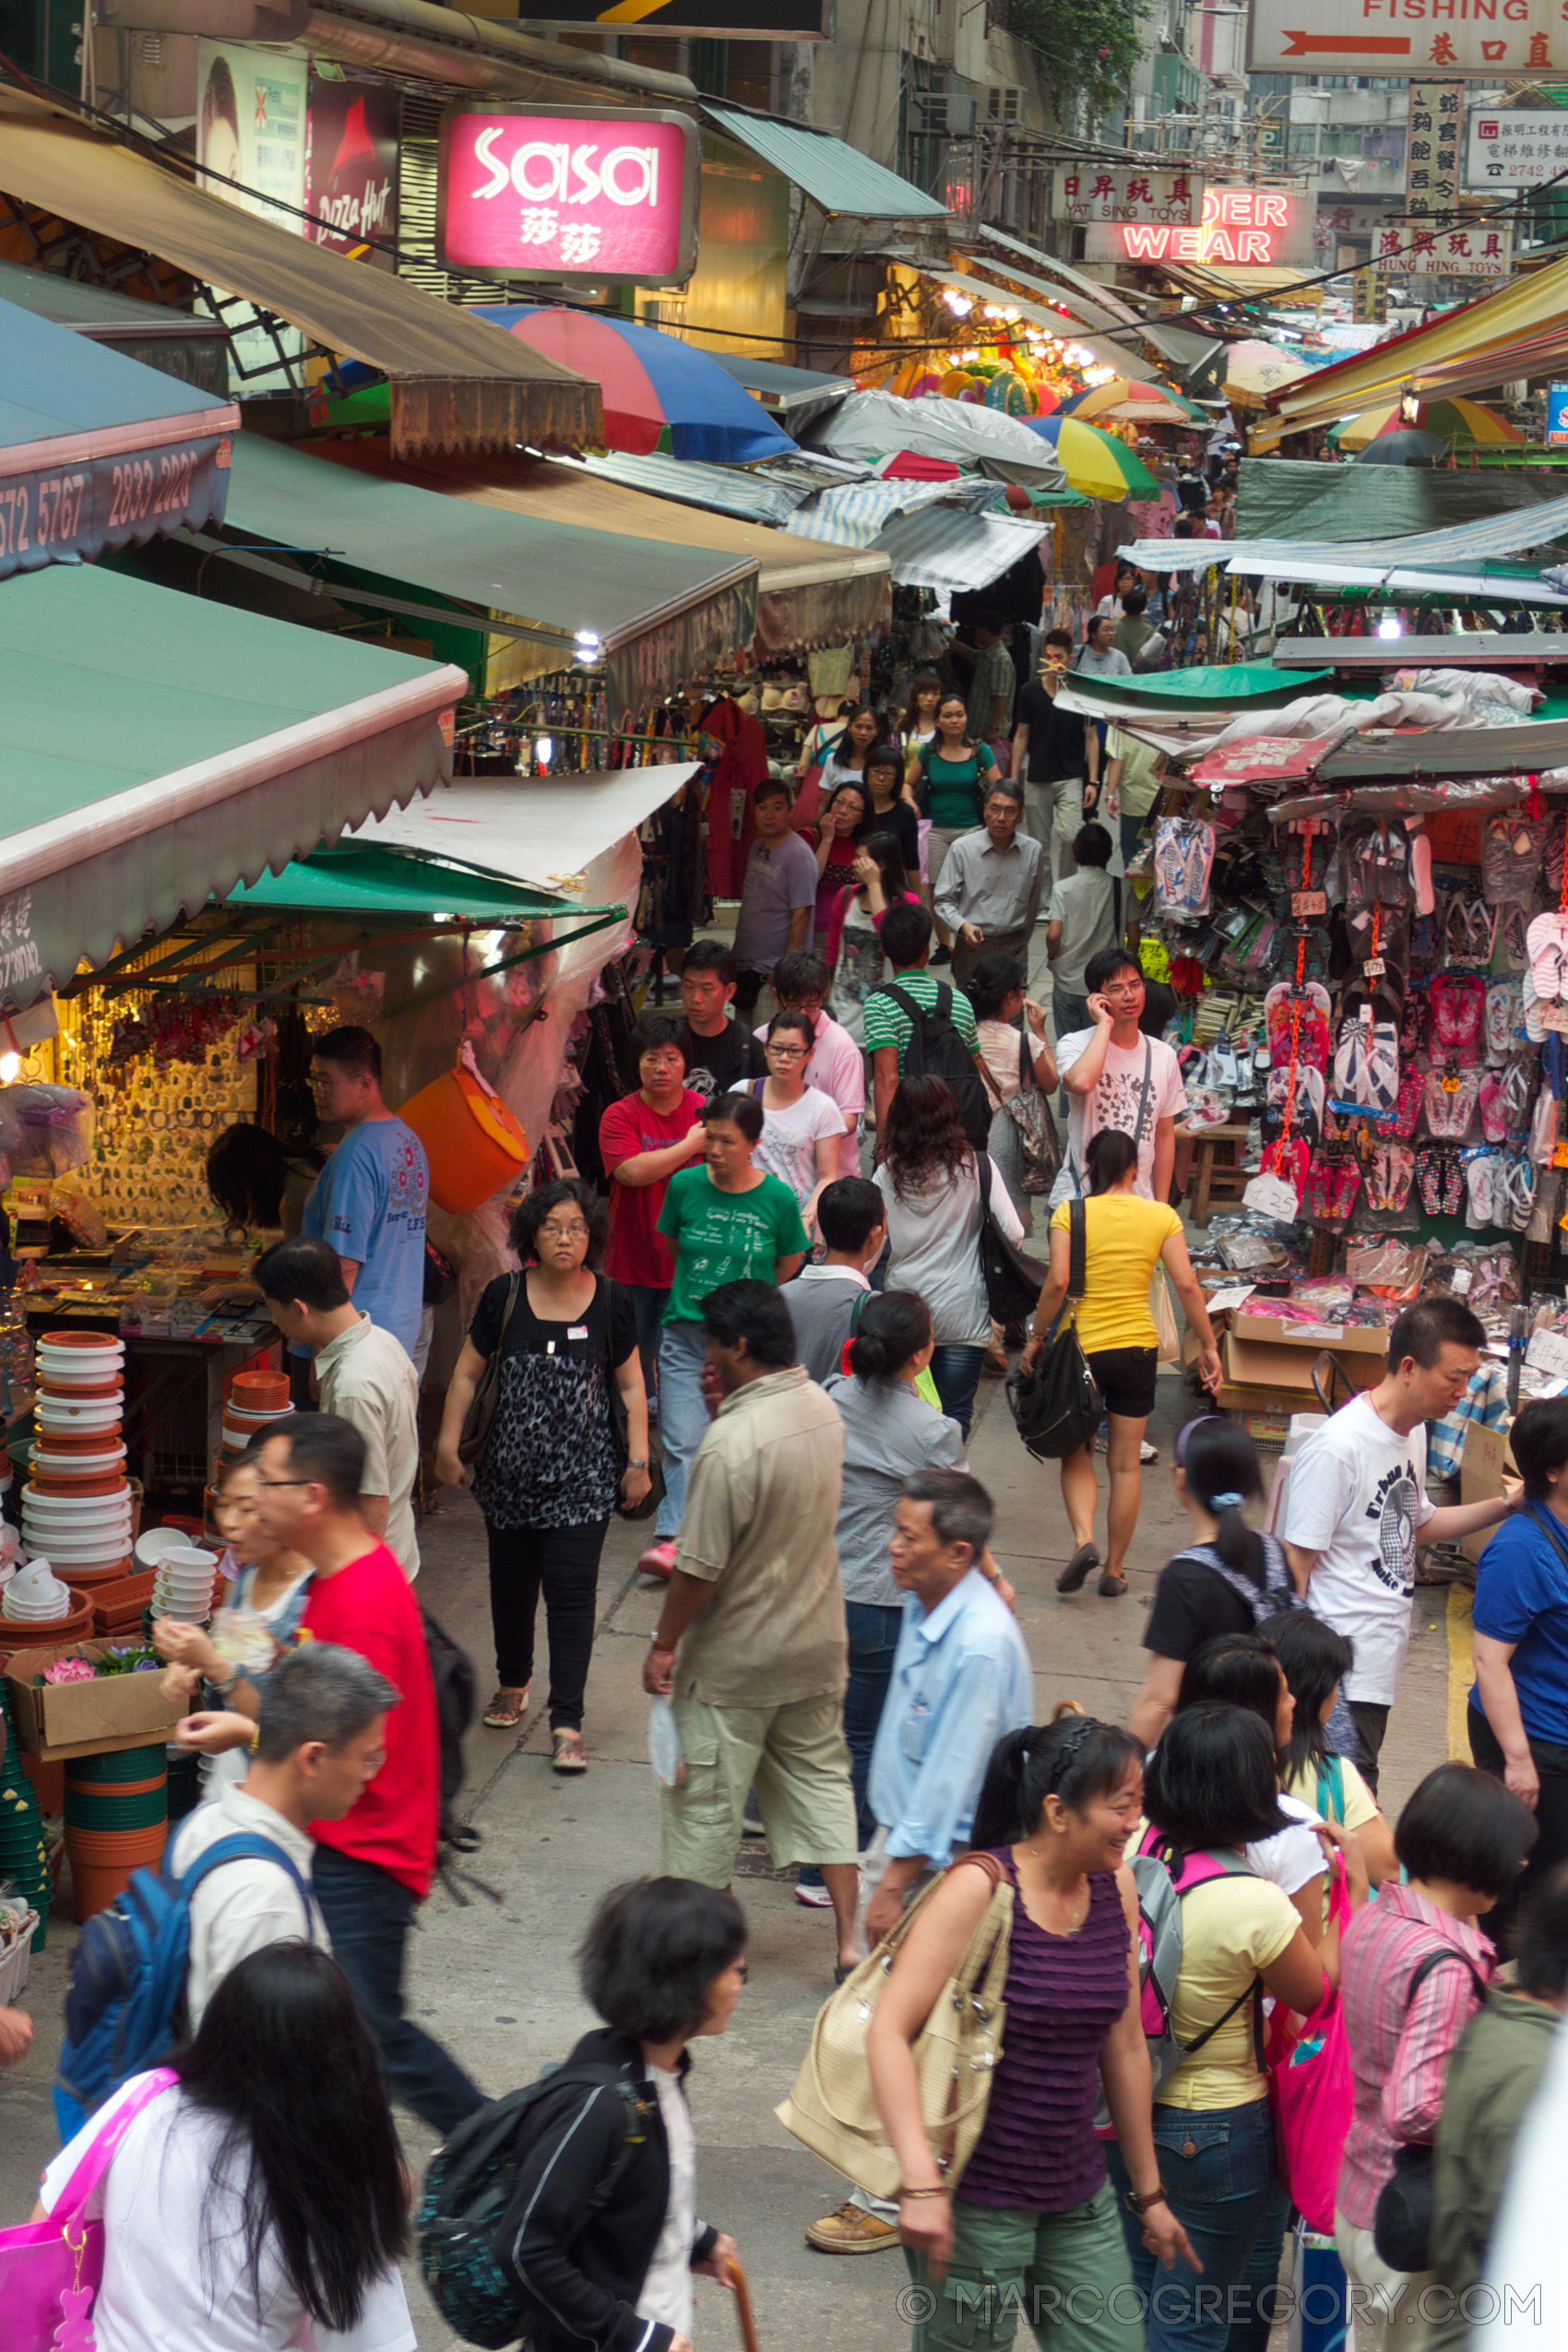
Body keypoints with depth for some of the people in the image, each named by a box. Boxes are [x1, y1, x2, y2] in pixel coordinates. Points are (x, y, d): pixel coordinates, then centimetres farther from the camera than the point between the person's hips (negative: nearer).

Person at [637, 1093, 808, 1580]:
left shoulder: (777, 1199, -5)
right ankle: (673, 1538, -14)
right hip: (686, 1332, 1)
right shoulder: (685, 1186, -2)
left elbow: (789, 1265, 10)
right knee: (683, 1442, -8)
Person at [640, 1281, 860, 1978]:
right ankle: (851, 1939, 16)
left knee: (705, 1797, 10)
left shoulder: (730, 1442, -28)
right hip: (816, 1644, 7)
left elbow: (700, 1568, -23)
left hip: (734, 1658, -7)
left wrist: (665, 1645, -8)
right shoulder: (823, 1410, -3)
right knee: (820, 1777, 17)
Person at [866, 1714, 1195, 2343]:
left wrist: (1149, 2195, 18)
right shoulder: (980, 1889, -15)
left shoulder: (1116, 1886, 4)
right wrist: (922, 2181, -29)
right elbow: (887, 2031, -20)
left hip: (1079, 2195, 6)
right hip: (977, 2196, -6)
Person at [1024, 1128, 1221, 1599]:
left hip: (1080, 1347, -1)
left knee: (1076, 1456, 13)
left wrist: (1036, 1337, -4)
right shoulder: (1161, 1216, -2)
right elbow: (1186, 1285, -6)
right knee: (1125, 1464, 11)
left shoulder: (1070, 1214, -7)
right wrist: (1208, 1345, 3)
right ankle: (1114, 1570, 15)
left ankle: (1084, 1539, -11)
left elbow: (1057, 1282, -16)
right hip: (1138, 1348, 2)